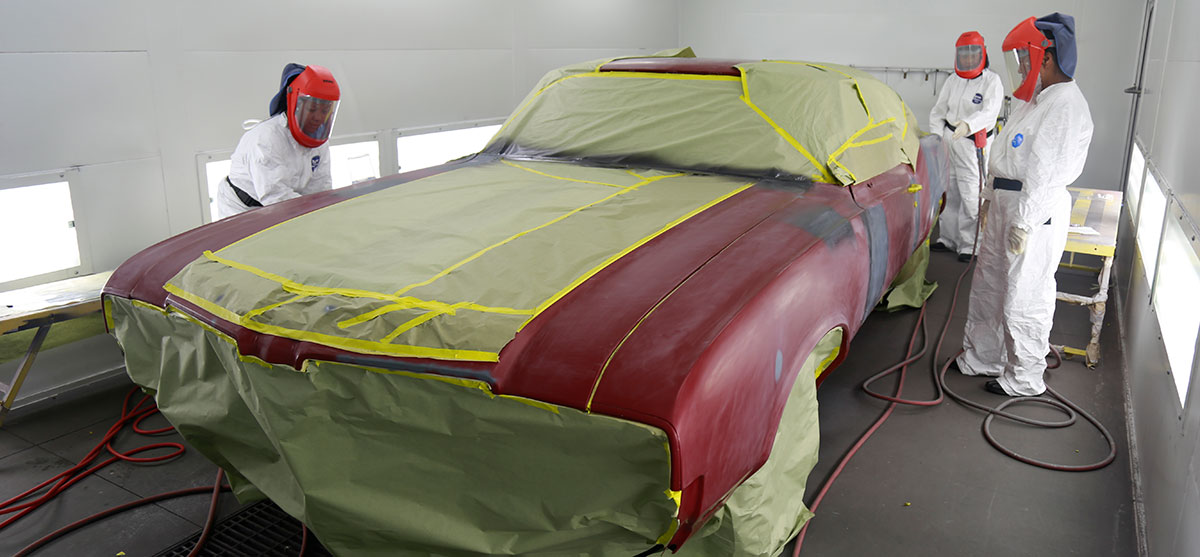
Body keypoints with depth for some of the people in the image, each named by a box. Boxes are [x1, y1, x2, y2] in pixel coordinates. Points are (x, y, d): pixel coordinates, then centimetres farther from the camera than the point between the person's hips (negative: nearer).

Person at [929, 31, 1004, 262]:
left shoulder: (992, 81, -6)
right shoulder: (952, 80, 10)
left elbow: (989, 113, -21)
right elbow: (938, 111, 13)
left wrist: (968, 124, -40)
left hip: (973, 142, -5)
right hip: (949, 137, 5)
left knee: (970, 193, -6)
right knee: (949, 189, 11)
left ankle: (968, 245, 1)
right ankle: (947, 238, 22)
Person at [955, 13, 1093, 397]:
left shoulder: (1066, 105, -17)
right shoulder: (1034, 101, 14)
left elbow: (1049, 174, -21)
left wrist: (1024, 223, -22)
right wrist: (990, 199, 22)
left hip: (1035, 215, -10)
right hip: (1005, 207, 10)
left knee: (1025, 301, -1)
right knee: (988, 287, 18)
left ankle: (1025, 380, 12)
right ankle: (981, 357, 34)